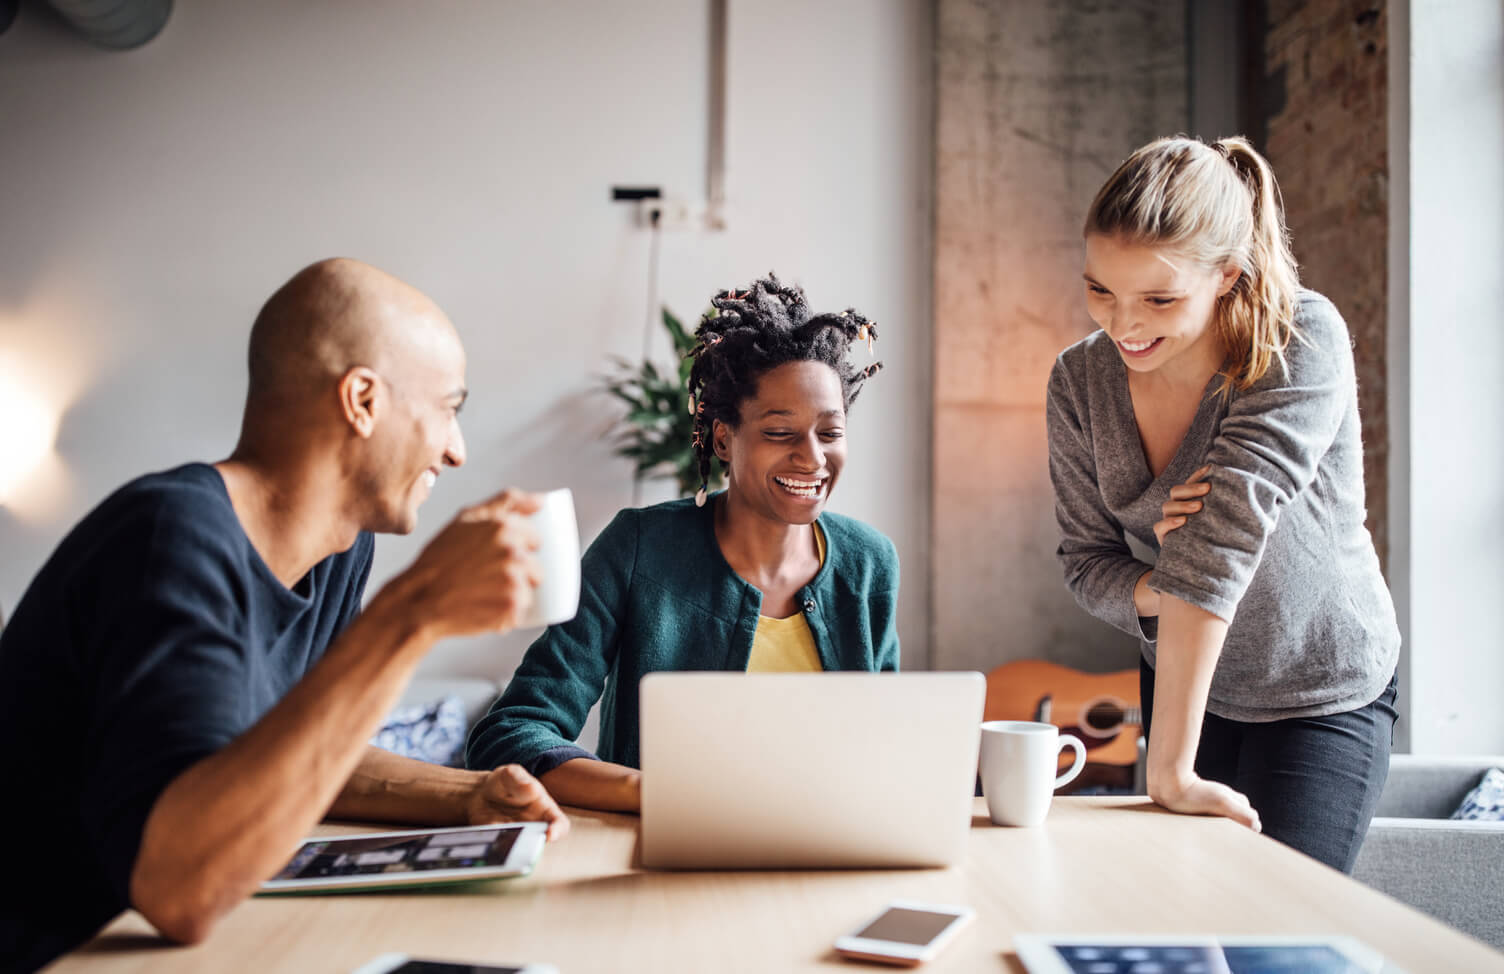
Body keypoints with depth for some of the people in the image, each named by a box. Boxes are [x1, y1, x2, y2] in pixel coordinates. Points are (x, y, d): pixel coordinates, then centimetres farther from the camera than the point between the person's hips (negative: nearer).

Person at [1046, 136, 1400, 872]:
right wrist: (1158, 591, -30)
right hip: (1181, 685, 4)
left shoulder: (1303, 343, -26)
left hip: (1325, 698, -4)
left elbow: (1225, 530, -35)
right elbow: (1085, 561, -5)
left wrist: (1171, 768, -40)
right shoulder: (1080, 380, -11)